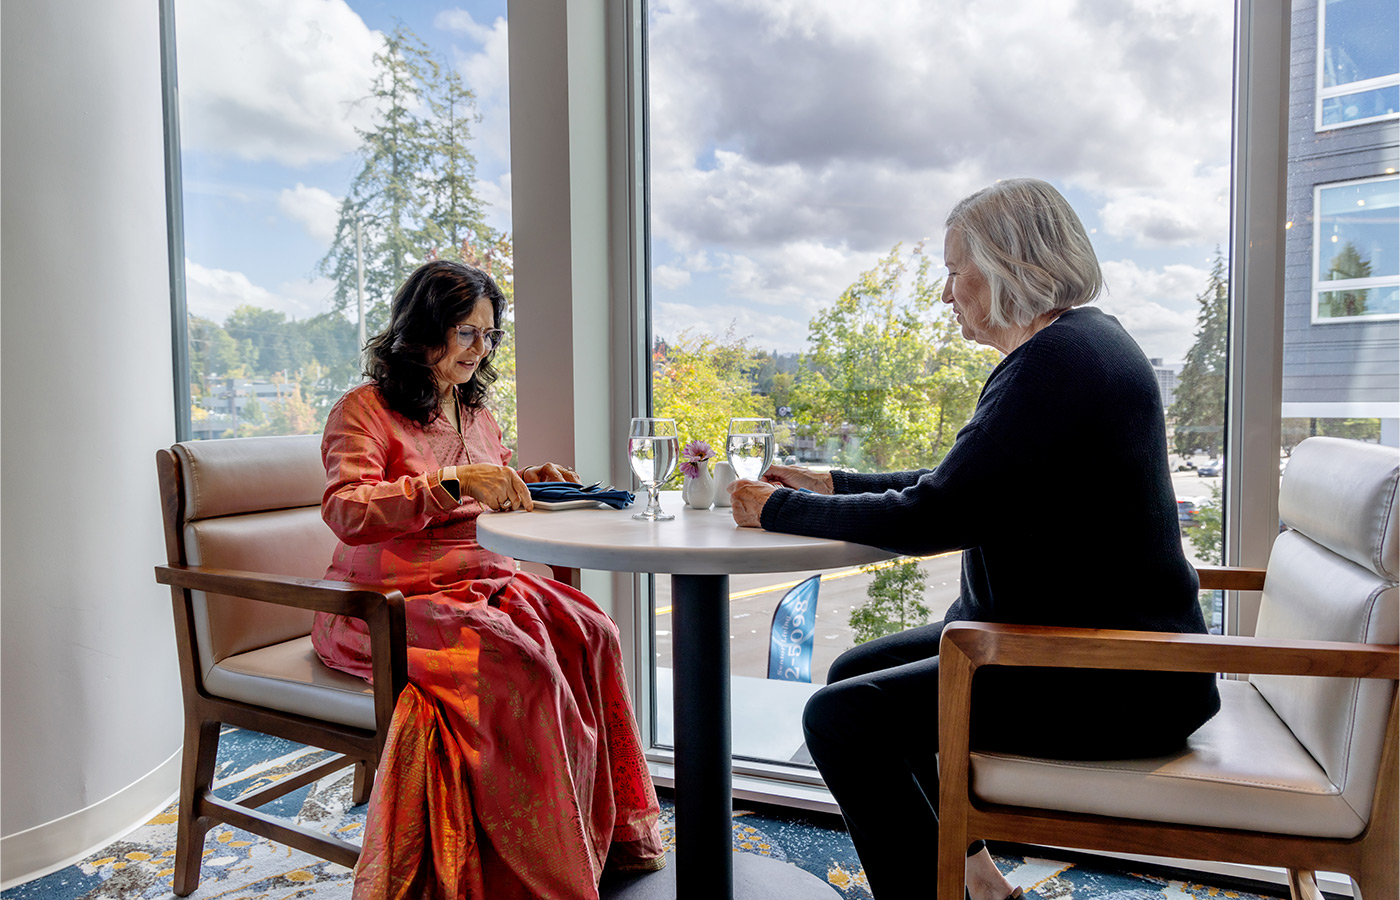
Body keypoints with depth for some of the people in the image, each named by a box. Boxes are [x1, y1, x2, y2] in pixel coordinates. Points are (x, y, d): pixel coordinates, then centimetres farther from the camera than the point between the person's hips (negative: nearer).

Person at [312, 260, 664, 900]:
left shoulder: (474, 411, 18)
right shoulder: (364, 409, -4)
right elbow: (344, 511, -19)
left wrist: (533, 481, 10)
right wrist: (451, 481, -31)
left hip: (484, 585, 7)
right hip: (390, 607, -7)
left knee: (589, 633, -19)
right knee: (519, 659, -32)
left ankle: (610, 836, -8)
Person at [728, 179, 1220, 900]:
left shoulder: (1058, 359, -20)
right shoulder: (1077, 342, 12)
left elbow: (930, 519, -24)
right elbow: (960, 487, 17)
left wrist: (779, 509, -12)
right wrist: (833, 483, 13)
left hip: (1113, 679, -11)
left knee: (844, 718, -17)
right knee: (857, 672, 15)